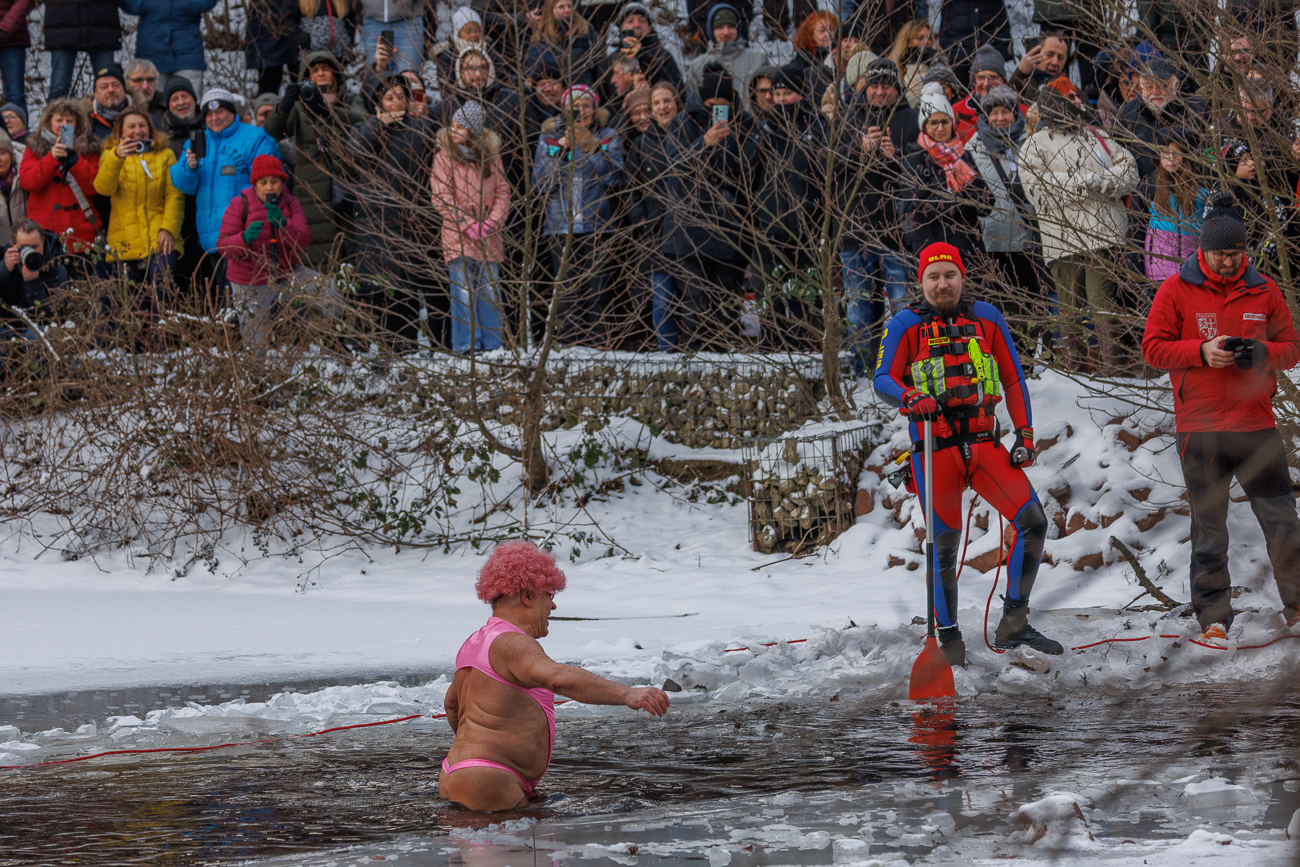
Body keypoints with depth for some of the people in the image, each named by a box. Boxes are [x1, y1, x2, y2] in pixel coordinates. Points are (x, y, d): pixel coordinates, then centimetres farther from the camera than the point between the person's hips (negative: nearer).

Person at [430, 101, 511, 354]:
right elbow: (442, 199, -5)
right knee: (464, 292, -9)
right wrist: (469, 225, -14)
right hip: (458, 235, -2)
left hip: (489, 237, 2)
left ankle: (491, 345, 9)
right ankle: (466, 345, -5)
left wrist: (492, 222, -8)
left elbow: (503, 191, 8)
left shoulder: (490, 156, 7)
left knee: (489, 292, 3)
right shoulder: (444, 158, 0)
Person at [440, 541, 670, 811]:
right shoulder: (512, 644, -15)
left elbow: (452, 704, 37)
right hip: (490, 791, -11)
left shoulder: (474, 645, 18)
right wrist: (627, 694, -46)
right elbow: (559, 678, -35)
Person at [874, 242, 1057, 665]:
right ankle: (949, 640, 11)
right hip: (935, 447, -2)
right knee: (944, 545, -1)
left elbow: (1012, 377, 13)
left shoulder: (986, 317, 9)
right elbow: (883, 379, -6)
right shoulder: (905, 325, 2)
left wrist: (1024, 434, 6)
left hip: (983, 443, 3)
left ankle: (1013, 623, -1)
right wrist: (911, 399, -27)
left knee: (1033, 521, -10)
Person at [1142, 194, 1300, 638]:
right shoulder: (1177, 290, 1)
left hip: (1256, 423, 2)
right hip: (1201, 427, -2)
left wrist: (1261, 352, -11)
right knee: (1209, 526, 3)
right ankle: (1213, 615, 8)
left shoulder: (1263, 290, 7)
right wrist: (1203, 352, -16)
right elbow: (1154, 347, -1)